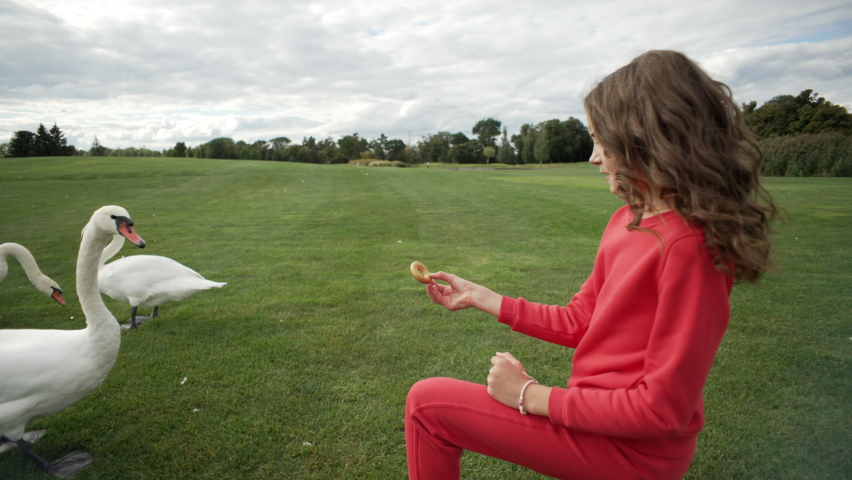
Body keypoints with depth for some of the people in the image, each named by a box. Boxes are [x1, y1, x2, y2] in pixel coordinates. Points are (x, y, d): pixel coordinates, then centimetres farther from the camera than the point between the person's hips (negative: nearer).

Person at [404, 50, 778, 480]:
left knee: (427, 403, -8)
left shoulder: (688, 245, -25)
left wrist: (532, 396, -17)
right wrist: (479, 297, 10)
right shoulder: (625, 220, 4)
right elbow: (577, 322, 8)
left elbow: (662, 410, -23)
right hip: (598, 411, 8)